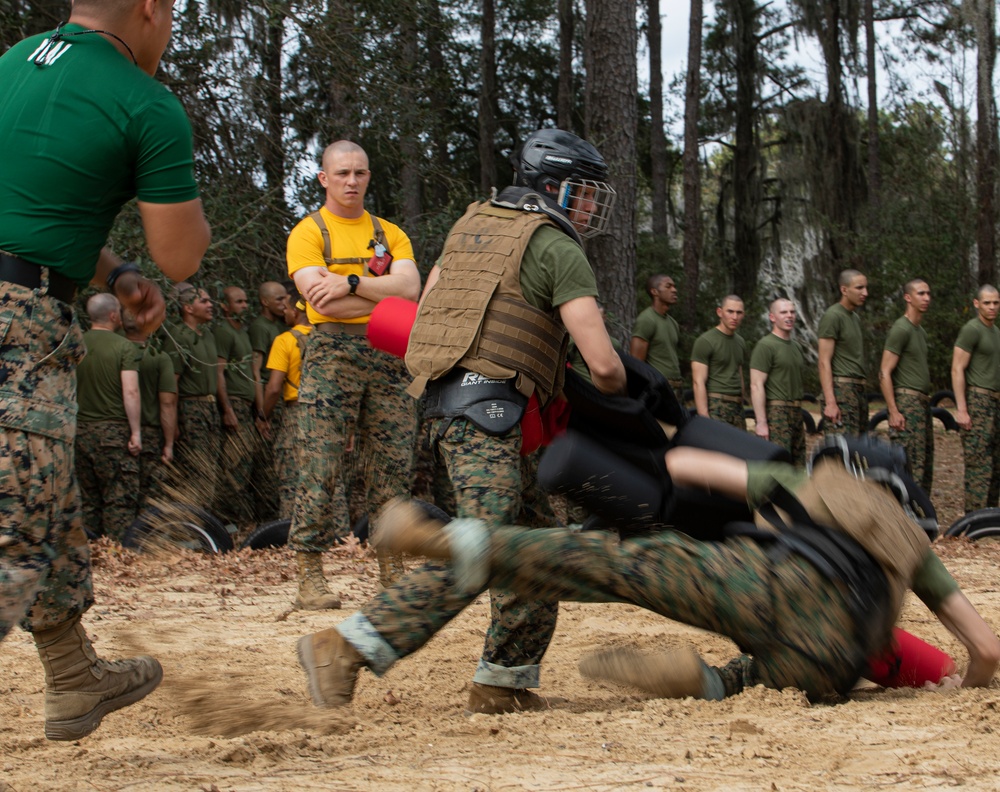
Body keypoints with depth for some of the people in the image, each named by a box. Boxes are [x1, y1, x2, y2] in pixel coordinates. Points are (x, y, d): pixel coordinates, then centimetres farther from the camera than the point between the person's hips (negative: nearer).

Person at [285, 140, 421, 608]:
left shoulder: (390, 235, 17)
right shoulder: (308, 233, 4)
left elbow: (409, 287, -1)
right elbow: (323, 302, -10)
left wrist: (351, 282, -11)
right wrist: (386, 297, -3)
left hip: (387, 356, 4)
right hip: (332, 353, -4)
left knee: (392, 466, 2)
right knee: (321, 467, -9)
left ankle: (392, 570, 7)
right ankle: (310, 576, -7)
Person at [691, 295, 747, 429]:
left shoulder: (740, 342, 17)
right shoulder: (705, 341, -5)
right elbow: (698, 382, -10)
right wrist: (704, 419, -18)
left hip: (737, 408, 7)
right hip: (715, 407, -7)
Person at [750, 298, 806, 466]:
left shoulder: (795, 347, 19)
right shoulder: (765, 346, -8)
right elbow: (756, 386, -14)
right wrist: (761, 422, -20)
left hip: (795, 413, 9)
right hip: (775, 413, -9)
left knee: (798, 468, 7)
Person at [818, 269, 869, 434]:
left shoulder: (855, 317, 20)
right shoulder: (832, 316, -7)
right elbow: (824, 362, -13)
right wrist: (830, 402, -20)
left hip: (859, 390, 9)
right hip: (841, 389, -9)